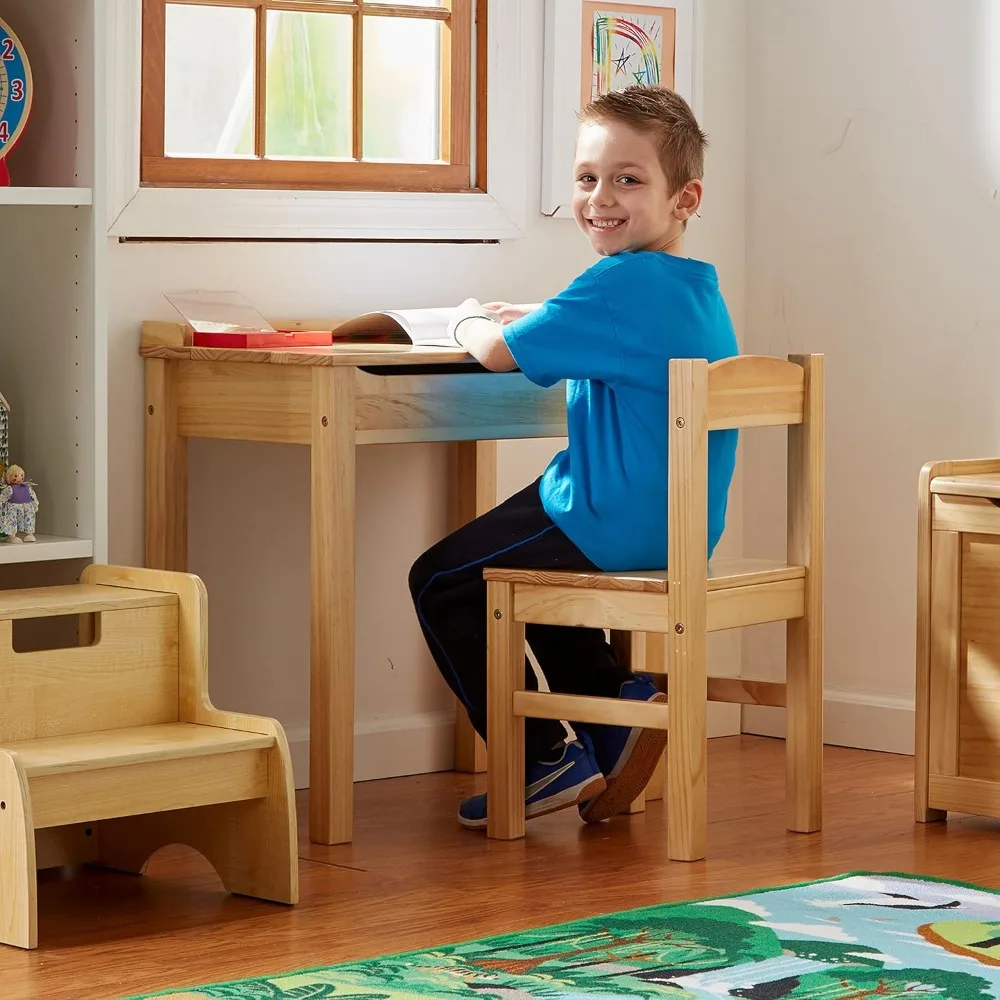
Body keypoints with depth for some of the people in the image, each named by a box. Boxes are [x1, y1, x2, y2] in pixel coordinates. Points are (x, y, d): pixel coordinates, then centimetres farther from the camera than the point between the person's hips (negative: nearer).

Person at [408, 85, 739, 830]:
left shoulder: (623, 282, -21)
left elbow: (498, 352, -16)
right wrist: (527, 314, 21)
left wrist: (469, 321, 6)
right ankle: (618, 702, 22)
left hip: (612, 532, -10)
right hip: (678, 532, 10)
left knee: (442, 581, 5)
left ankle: (544, 757, 6)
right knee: (513, 570, 32)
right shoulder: (697, 289, 9)